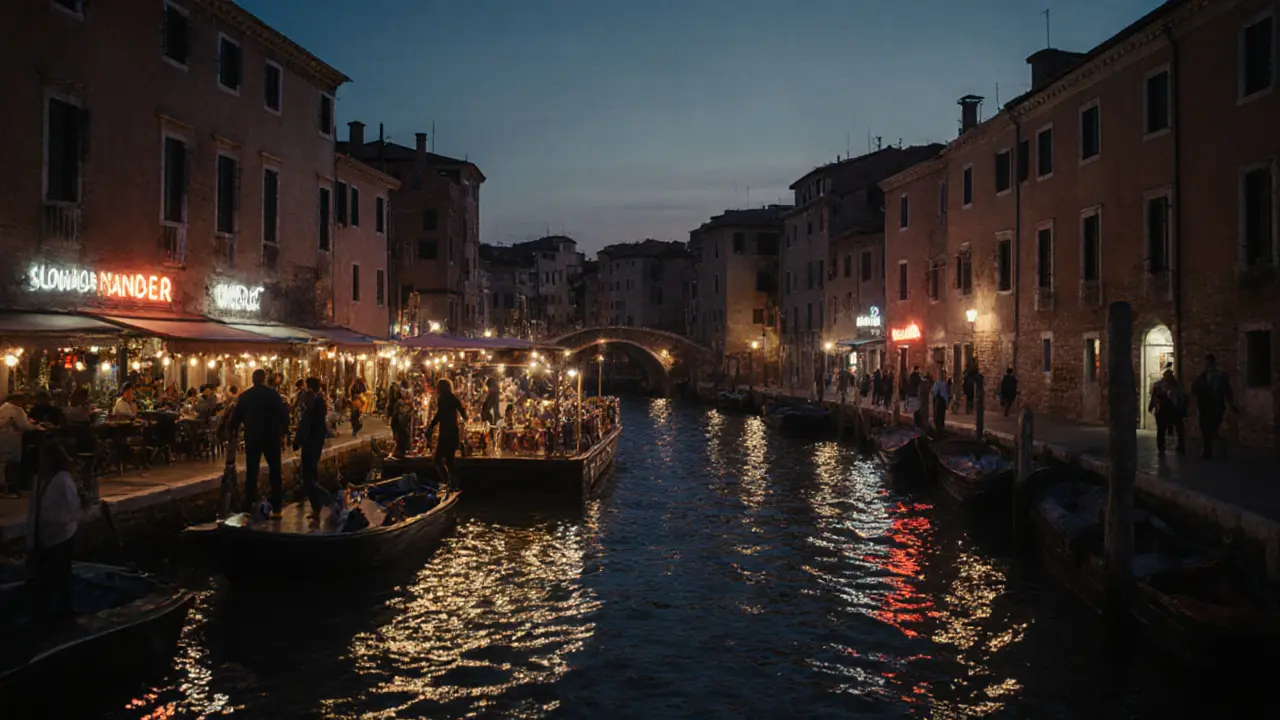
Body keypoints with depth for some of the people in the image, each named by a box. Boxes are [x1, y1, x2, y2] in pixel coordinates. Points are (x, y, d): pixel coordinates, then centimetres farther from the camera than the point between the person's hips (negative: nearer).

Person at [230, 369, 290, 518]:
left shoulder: (244, 396, 0)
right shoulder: (273, 394, -8)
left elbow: (235, 418, 3)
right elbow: (283, 414, -10)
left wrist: (233, 431, 19)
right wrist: (284, 429, 7)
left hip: (252, 438, 2)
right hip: (271, 437, -2)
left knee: (251, 473, 9)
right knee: (275, 473, 6)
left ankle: (249, 507, 7)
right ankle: (276, 509, 4)